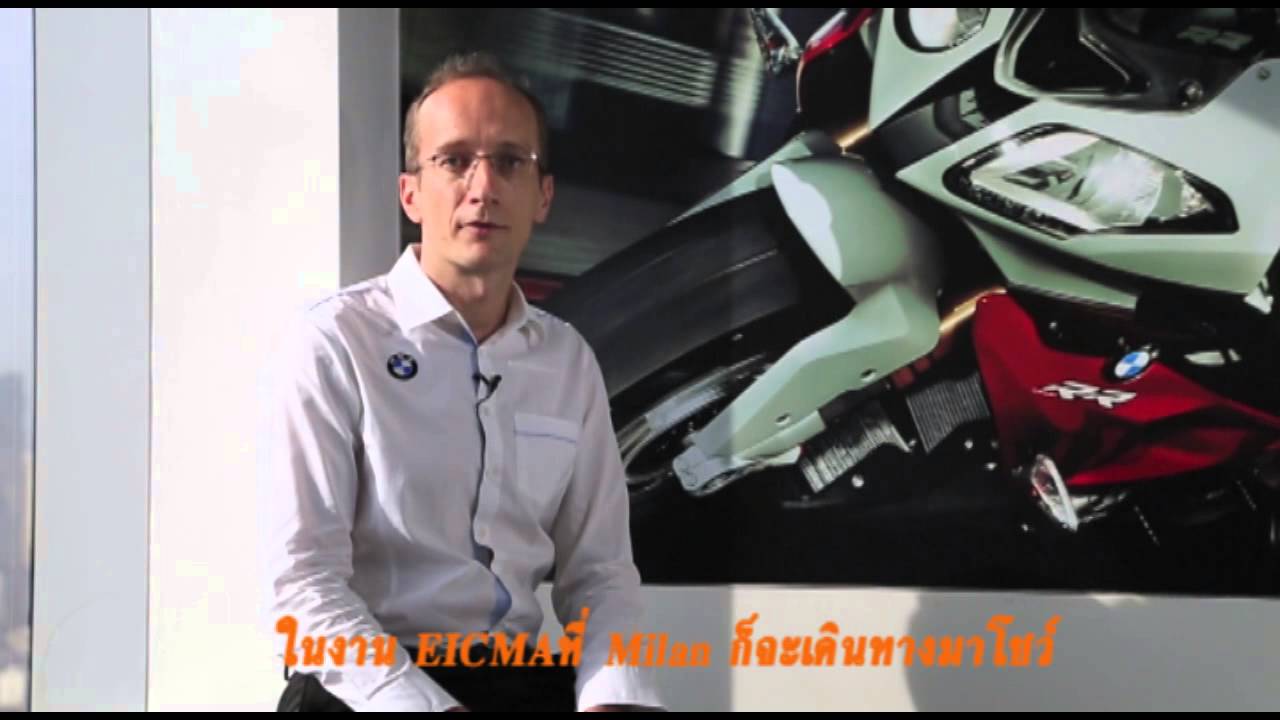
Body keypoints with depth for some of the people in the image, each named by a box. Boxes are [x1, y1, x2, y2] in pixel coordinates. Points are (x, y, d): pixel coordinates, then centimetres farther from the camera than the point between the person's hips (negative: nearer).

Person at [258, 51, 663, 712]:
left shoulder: (570, 360, 10)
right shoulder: (338, 342, -6)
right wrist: (428, 704, -22)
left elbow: (598, 569, 10)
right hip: (371, 686, -4)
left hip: (522, 678, 5)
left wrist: (612, 696, -9)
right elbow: (304, 582, -11)